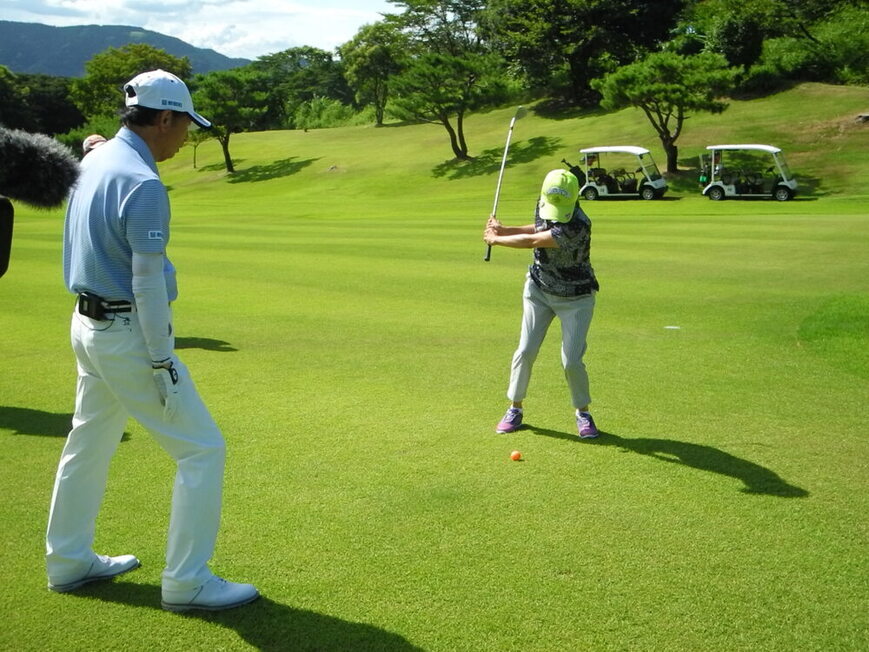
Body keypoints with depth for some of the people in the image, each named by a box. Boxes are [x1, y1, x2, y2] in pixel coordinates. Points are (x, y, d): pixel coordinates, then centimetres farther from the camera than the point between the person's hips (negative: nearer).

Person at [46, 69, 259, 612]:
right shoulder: (143, 184, -21)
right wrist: (163, 363, -18)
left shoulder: (93, 163, 7)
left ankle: (69, 561, 34)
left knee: (89, 444, 20)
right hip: (129, 335, -10)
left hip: (86, 323, 10)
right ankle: (187, 581, 3)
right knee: (203, 448, -2)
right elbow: (148, 283, -22)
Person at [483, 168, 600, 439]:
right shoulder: (543, 205, -8)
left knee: (571, 361, -8)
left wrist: (496, 239, -12)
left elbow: (532, 242, -27)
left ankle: (583, 413, 15)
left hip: (575, 298, -5)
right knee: (525, 351, 0)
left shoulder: (578, 225, -32)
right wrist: (504, 229, 0)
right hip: (539, 290, 5)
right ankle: (515, 409, 15)